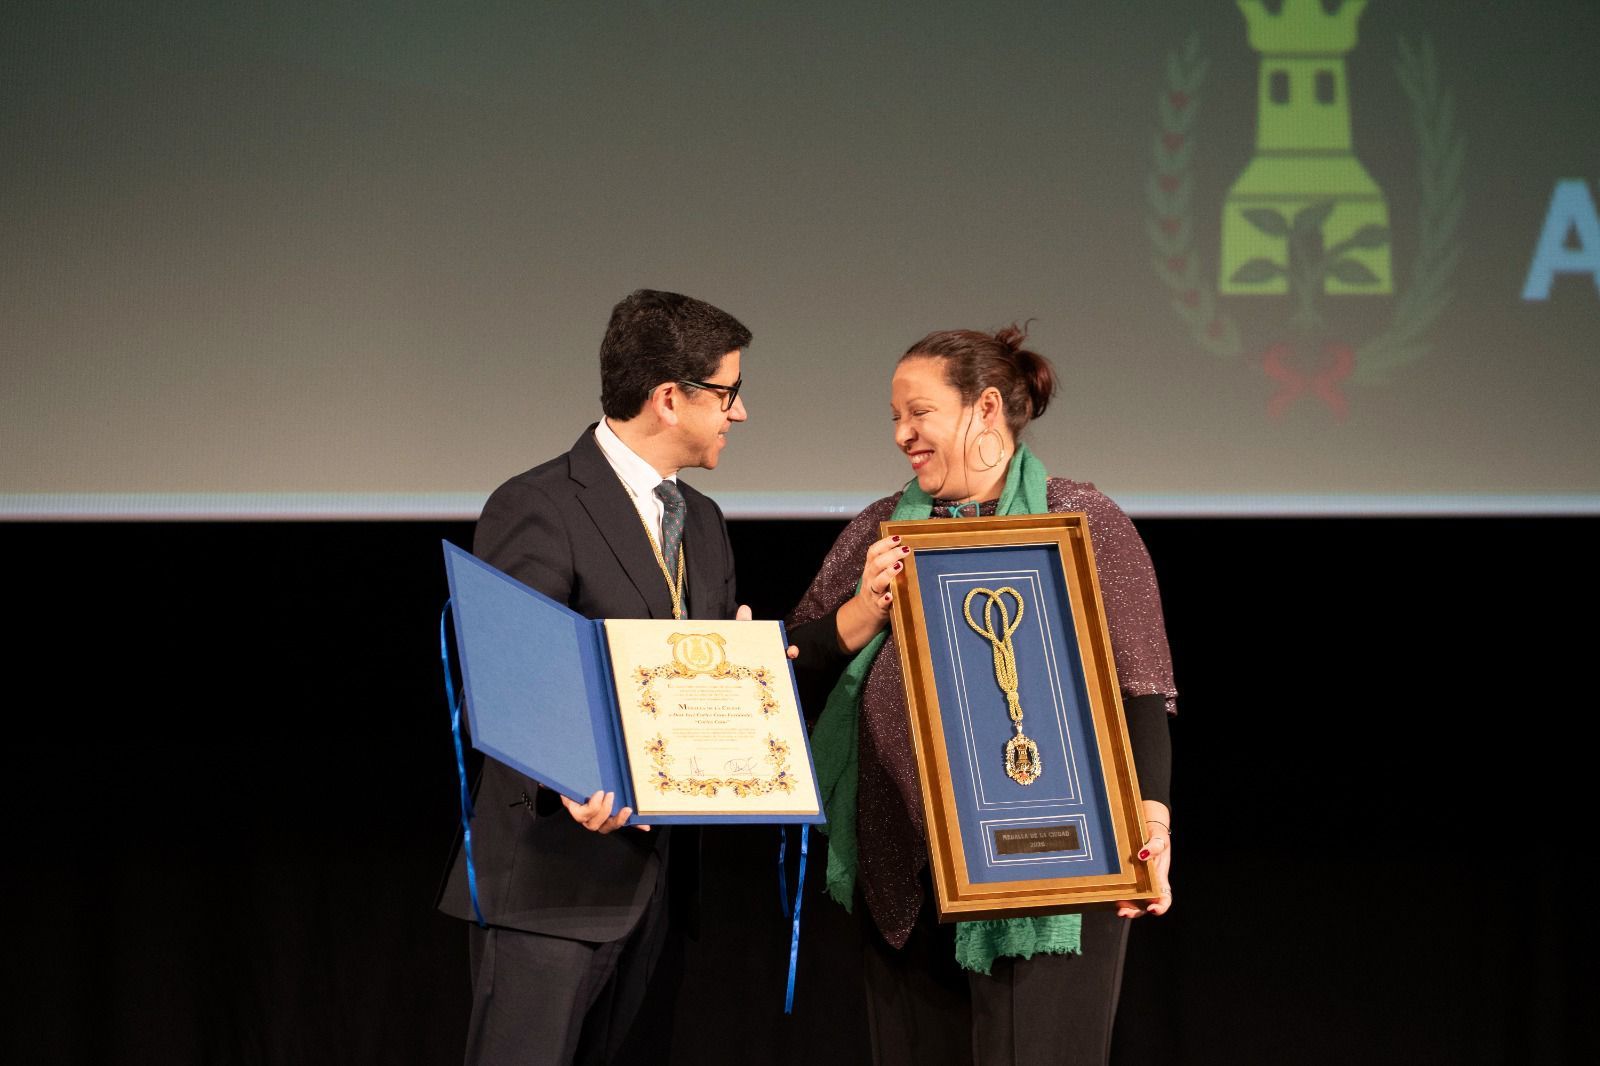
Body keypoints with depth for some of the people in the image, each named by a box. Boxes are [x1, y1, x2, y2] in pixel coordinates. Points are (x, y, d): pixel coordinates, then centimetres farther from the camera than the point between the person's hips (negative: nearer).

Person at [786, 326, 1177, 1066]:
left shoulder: (1084, 525, 0)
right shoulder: (881, 530, 13)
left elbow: (1140, 690, -6)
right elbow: (797, 664, 11)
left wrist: (1150, 812, -21)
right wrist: (867, 609, -9)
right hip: (904, 879, 5)